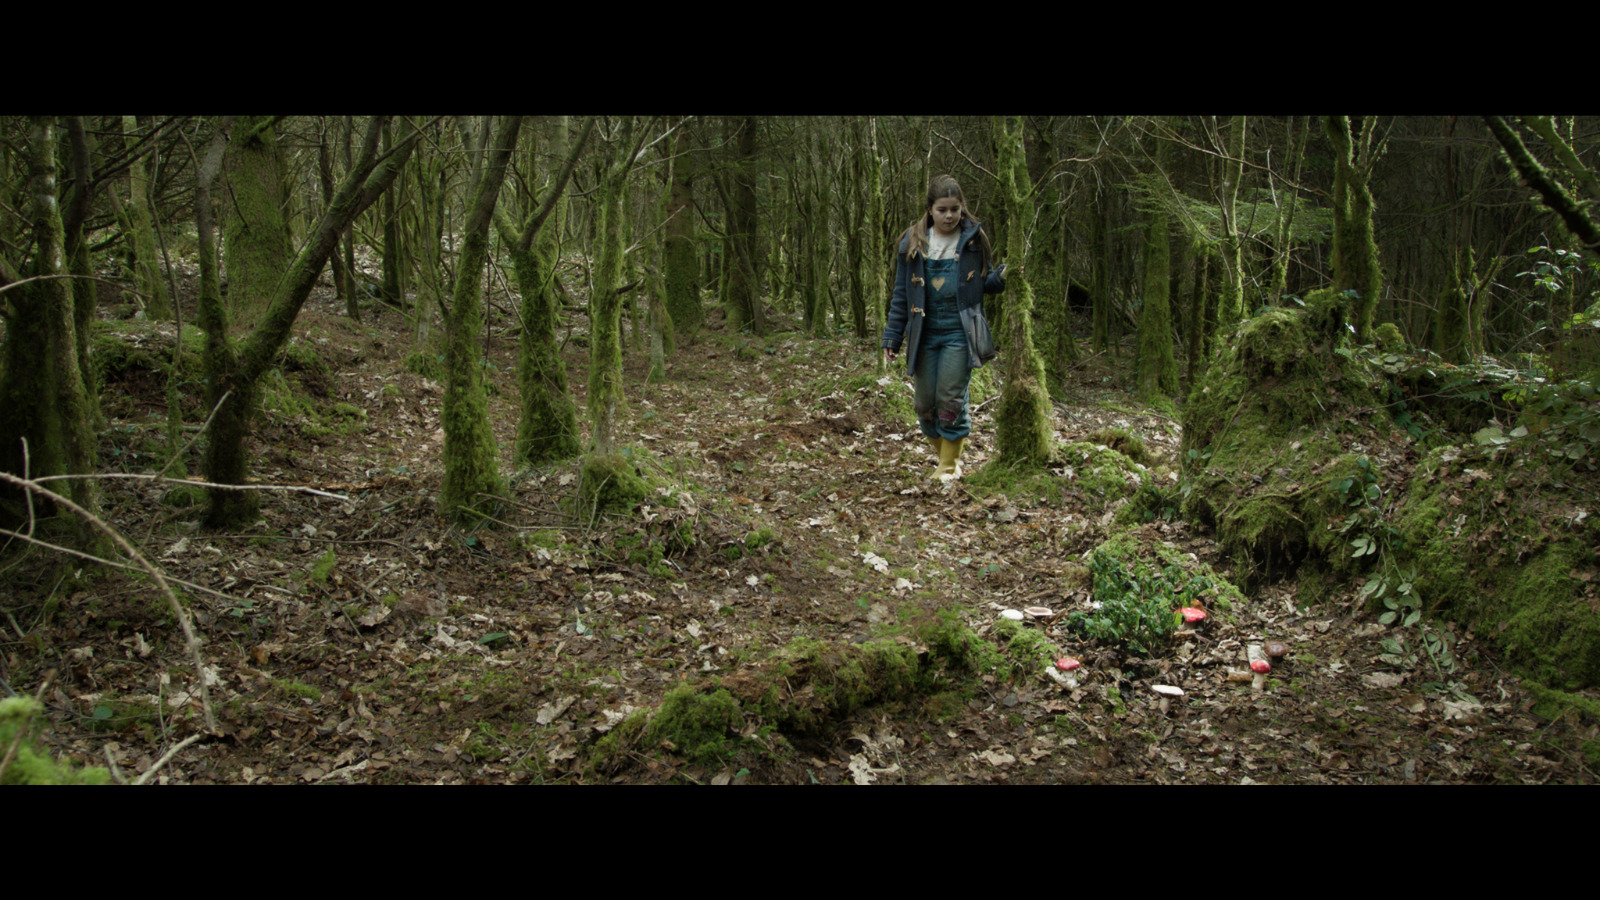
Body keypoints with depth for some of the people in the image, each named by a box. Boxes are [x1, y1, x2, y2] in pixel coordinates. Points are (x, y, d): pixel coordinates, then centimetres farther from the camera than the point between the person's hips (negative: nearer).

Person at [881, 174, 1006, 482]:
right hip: (924, 335, 2)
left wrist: (1003, 275, -12)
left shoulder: (974, 239, 2)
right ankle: (945, 455, 25)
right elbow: (901, 294, 8)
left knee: (951, 399, -5)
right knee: (925, 402, 4)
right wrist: (892, 338, 5)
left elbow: (984, 283, 10)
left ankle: (950, 465, 11)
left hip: (959, 333, -2)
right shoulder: (913, 243, 4)